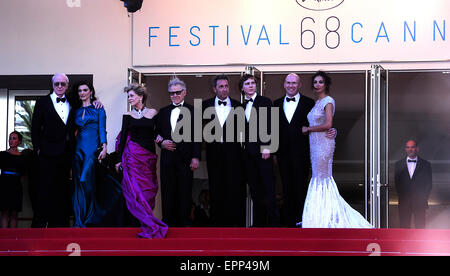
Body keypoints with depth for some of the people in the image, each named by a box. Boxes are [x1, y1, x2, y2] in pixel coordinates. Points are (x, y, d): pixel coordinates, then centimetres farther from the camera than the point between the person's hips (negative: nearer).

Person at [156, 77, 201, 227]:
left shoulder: (193, 111, 3)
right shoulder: (163, 111, 16)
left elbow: (197, 136, -1)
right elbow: (157, 133, 20)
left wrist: (196, 157, -8)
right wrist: (162, 143, -1)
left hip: (185, 158, -3)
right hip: (167, 158, 4)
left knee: (185, 191, -2)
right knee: (168, 192, 4)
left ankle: (184, 222, 4)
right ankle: (168, 221, 10)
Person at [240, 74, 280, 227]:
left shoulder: (265, 102, 2)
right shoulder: (241, 106, 15)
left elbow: (268, 125, -6)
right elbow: (242, 129, 14)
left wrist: (266, 148, -14)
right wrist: (243, 148, 4)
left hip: (262, 150, -5)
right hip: (248, 152, 5)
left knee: (268, 187, -6)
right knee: (255, 188, 5)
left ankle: (273, 221, -4)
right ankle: (259, 221, 9)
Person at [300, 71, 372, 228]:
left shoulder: (328, 101, -10)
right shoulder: (317, 103, 17)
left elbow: (328, 125, -19)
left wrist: (308, 129, -10)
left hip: (324, 143, -9)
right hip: (315, 144, 9)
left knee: (322, 179, -7)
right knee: (317, 178, 8)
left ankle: (326, 220, -2)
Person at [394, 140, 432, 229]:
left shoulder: (425, 164, 5)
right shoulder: (399, 164, 9)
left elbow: (429, 183, 4)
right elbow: (397, 183, 7)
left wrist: (423, 198, -5)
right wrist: (402, 197, -2)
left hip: (420, 201, -1)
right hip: (404, 202, 1)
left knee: (420, 226, 0)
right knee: (404, 226, 1)